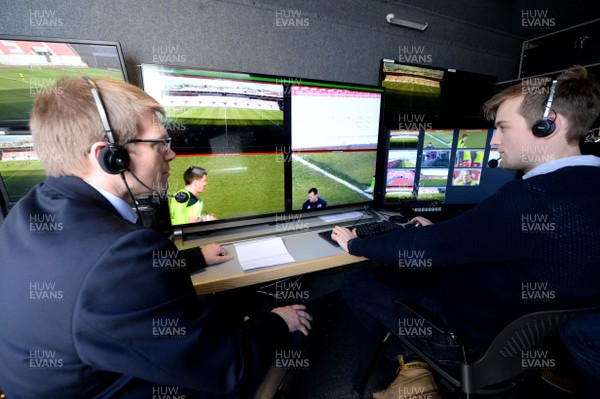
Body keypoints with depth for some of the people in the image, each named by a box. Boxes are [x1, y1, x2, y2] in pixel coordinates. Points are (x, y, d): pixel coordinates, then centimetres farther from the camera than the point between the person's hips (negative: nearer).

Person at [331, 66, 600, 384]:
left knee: (355, 284, 4)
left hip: (483, 340, -8)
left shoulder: (533, 198, -33)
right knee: (386, 270, 16)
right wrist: (441, 234, 11)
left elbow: (421, 250, -29)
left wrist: (354, 244, -14)